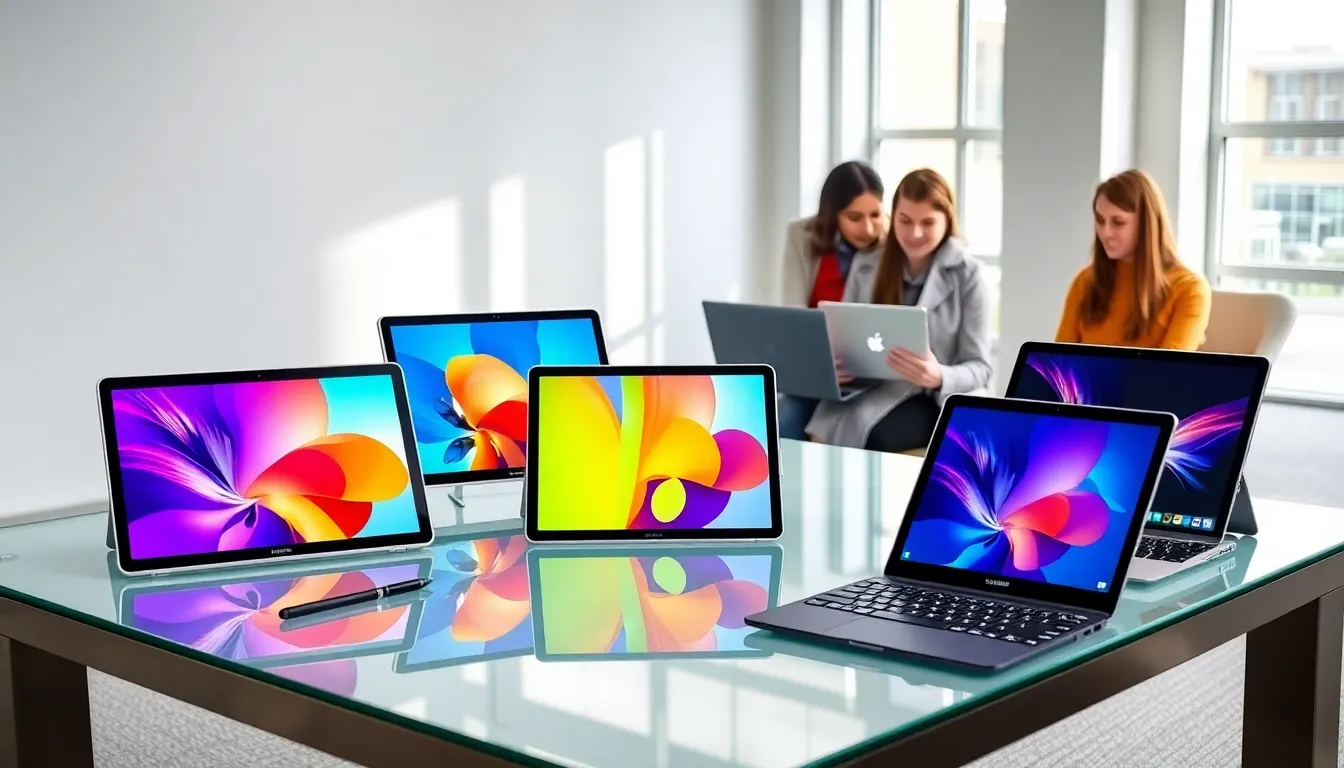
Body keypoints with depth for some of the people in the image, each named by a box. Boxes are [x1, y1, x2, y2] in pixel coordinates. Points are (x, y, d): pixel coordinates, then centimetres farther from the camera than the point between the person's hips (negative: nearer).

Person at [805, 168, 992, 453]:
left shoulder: (969, 275, 0)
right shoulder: (865, 267, 10)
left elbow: (979, 369, -2)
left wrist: (939, 378, -25)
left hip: (931, 401, -3)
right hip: (867, 391, 3)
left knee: (863, 432, -34)